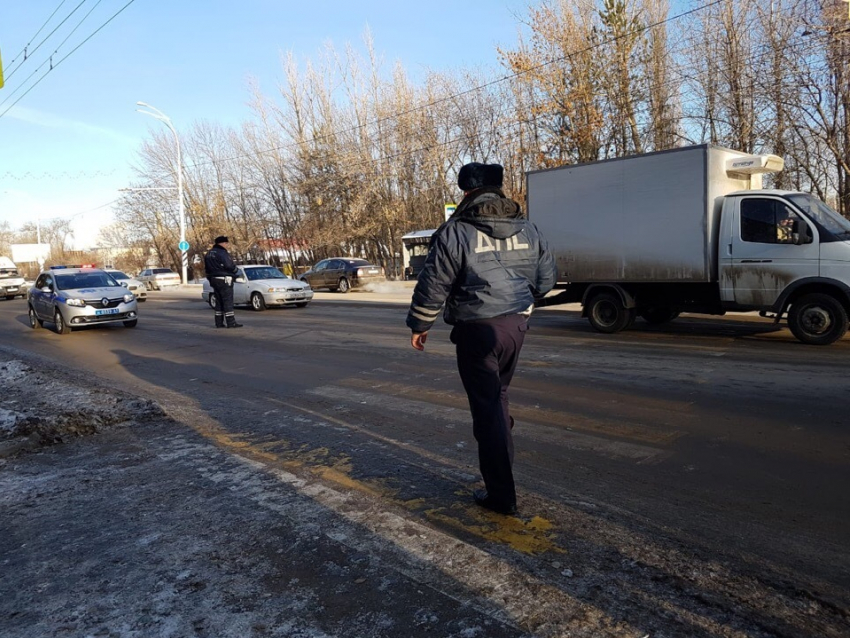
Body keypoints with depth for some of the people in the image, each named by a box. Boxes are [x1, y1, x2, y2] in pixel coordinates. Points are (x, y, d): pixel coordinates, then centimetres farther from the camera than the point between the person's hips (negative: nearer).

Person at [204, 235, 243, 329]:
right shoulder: (222, 253, -15)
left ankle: (219, 323, 13)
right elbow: (229, 265, -21)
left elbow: (207, 268, 18)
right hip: (224, 280, -9)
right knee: (228, 301, -6)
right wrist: (236, 270, -3)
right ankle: (231, 322, -7)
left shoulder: (208, 253, 14)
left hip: (214, 279, 9)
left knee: (219, 301, 13)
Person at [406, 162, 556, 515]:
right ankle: (501, 463, 33)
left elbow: (432, 285, -9)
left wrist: (419, 325, 5)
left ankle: (501, 494, 7)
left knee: (486, 406, 2)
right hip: (517, 324, 6)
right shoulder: (526, 228, 7)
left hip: (477, 328, -6)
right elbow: (546, 277, 14)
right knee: (498, 395, 24)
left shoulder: (456, 231, -10)